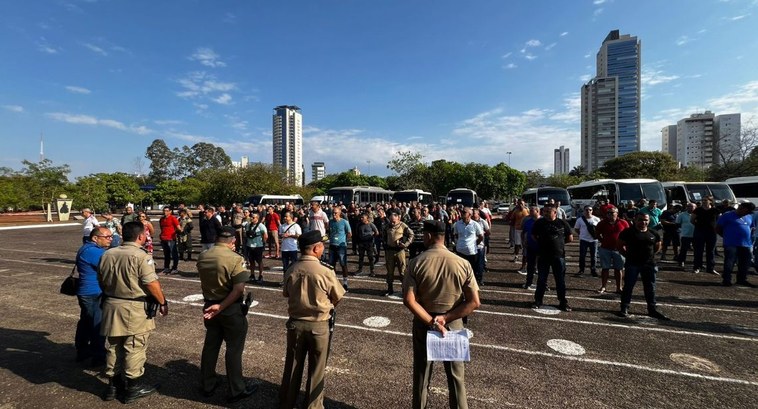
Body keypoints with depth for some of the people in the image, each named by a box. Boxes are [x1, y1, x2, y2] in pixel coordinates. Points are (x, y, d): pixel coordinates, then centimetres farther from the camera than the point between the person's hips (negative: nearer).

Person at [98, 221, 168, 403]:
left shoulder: (107, 254, 5)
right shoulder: (141, 256, -19)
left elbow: (101, 281, 15)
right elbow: (152, 284, -20)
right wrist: (163, 303, -7)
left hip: (112, 306, 8)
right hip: (134, 309, -7)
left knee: (114, 347, 20)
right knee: (134, 348, 5)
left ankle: (113, 385, 33)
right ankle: (133, 387, 17)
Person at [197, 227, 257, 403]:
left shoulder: (202, 257, -2)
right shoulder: (235, 259, -23)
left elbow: (205, 281, 11)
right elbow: (238, 289, -27)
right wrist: (221, 306, -19)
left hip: (209, 306, 6)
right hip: (231, 309, -6)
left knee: (210, 345, 21)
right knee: (234, 349, 7)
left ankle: (208, 385, 37)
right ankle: (236, 390, 21)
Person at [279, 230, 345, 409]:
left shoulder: (291, 270, -10)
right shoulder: (325, 271, -21)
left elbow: (286, 294, 6)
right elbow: (337, 298, -8)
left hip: (295, 323, 4)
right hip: (319, 325, -3)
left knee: (292, 366, 22)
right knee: (316, 369, 17)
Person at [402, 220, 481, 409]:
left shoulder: (415, 263, -16)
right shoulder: (462, 264, -12)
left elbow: (409, 300, -20)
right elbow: (474, 302, -14)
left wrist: (431, 321, -16)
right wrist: (446, 318, -13)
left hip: (423, 322, 0)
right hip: (453, 323, 0)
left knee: (421, 373, 21)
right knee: (456, 375, 21)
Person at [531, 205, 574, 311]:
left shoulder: (563, 223, -1)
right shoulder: (539, 223, 0)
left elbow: (570, 238, 7)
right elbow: (534, 236, 12)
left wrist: (559, 242, 6)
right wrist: (542, 243, 4)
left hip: (559, 255, 0)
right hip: (543, 256, 1)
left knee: (561, 280, 7)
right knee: (541, 280, 7)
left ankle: (563, 303, 20)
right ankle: (538, 301, 18)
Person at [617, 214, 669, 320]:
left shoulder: (654, 234, 6)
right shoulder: (628, 232, -6)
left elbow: (657, 247, 19)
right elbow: (621, 245, 2)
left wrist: (650, 255, 8)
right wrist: (628, 255, -2)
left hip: (649, 264, 4)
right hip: (632, 264, -4)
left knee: (650, 288, 11)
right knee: (628, 286, 1)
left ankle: (652, 309, 23)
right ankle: (624, 308, 9)